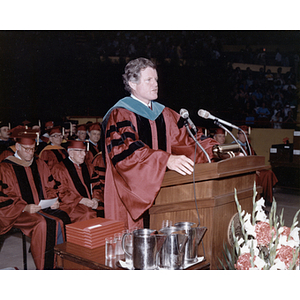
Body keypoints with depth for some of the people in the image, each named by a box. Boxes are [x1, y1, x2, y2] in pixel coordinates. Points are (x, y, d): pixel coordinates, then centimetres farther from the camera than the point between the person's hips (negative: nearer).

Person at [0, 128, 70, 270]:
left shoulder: (40, 165, 16)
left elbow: (49, 188, 19)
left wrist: (54, 201, -3)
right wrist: (25, 208, -19)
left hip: (44, 207, 5)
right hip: (19, 212, -5)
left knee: (63, 220, -23)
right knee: (43, 224, -33)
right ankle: (46, 267, -23)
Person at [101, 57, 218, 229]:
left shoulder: (166, 115, 15)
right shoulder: (119, 115, -7)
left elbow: (183, 143, 10)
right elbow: (126, 150, -23)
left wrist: (212, 149, -7)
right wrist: (166, 159, -36)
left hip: (162, 190, 6)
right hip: (132, 197, -5)